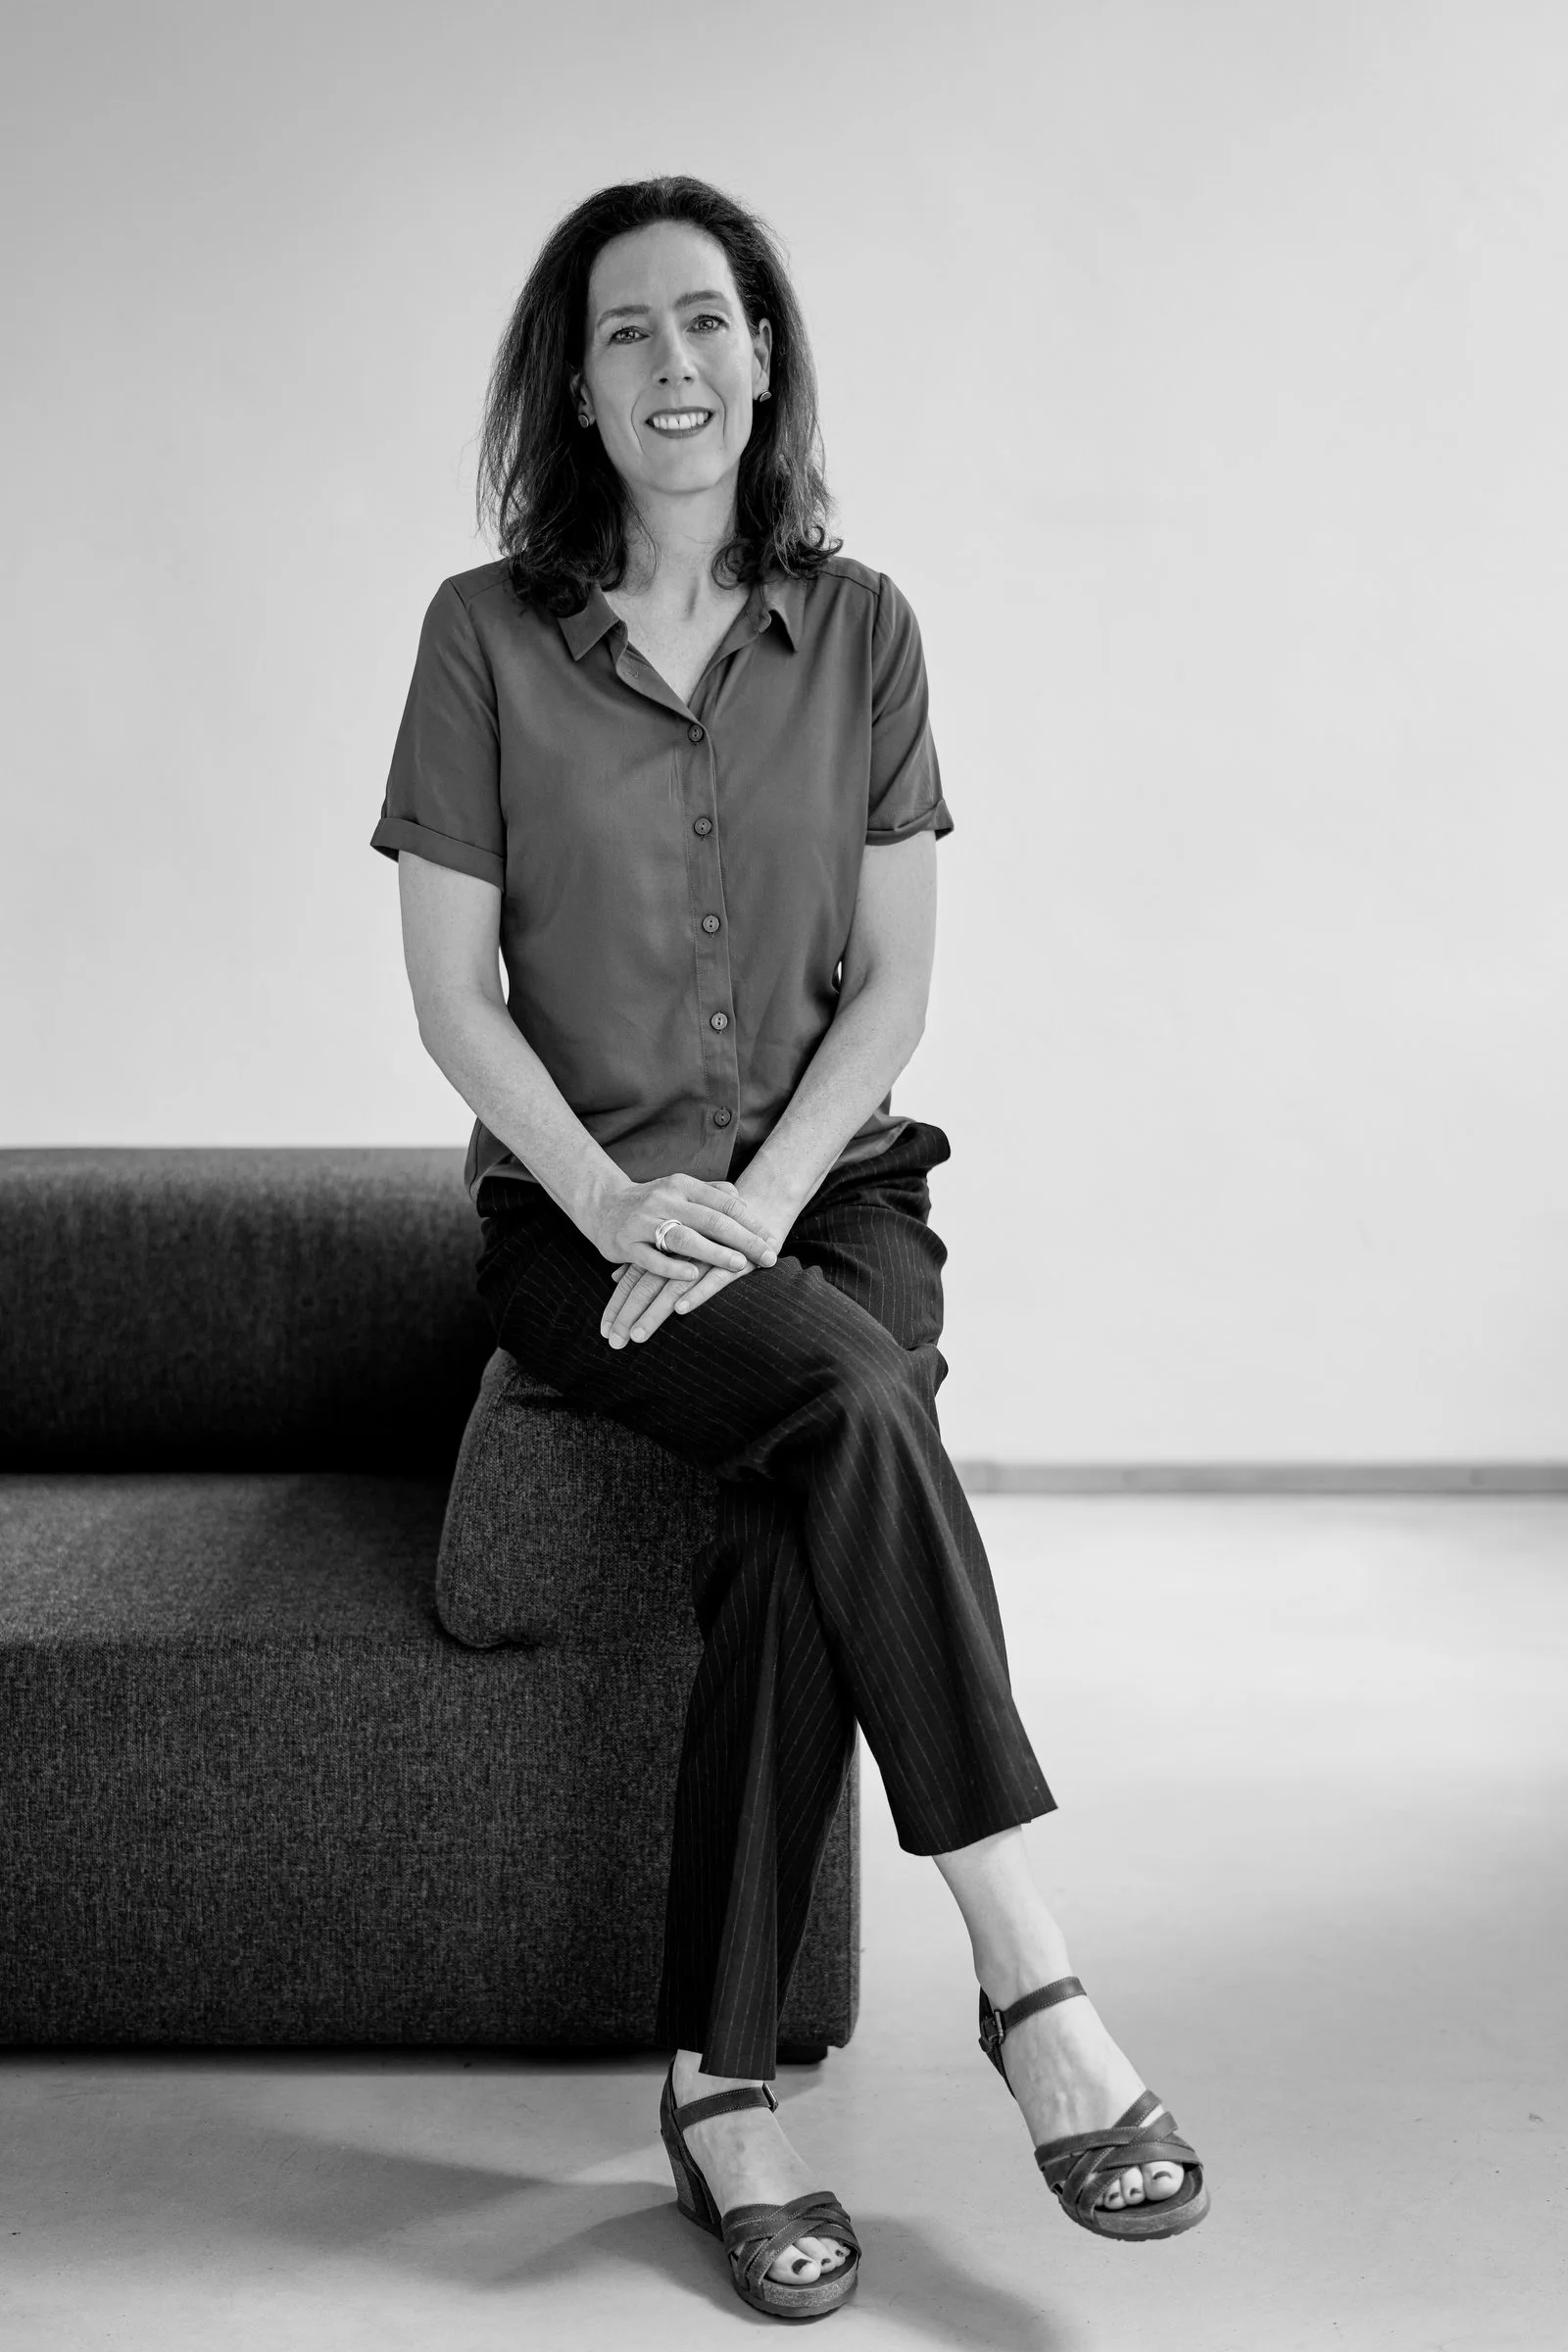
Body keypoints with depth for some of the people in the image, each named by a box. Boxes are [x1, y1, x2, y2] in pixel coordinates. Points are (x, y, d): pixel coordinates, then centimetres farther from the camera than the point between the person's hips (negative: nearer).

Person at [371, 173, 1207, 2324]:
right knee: (849, 1399, -32)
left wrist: (762, 1201, -12)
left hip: (829, 1180, 2)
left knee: (806, 1514, -28)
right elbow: (451, 991, -2)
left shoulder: (860, 627, 7)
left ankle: (721, 2084, -19)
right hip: (580, 1204, -2)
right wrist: (613, 1200, -16)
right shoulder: (486, 634, 1)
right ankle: (1029, 1977, -27)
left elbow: (896, 977, 3)